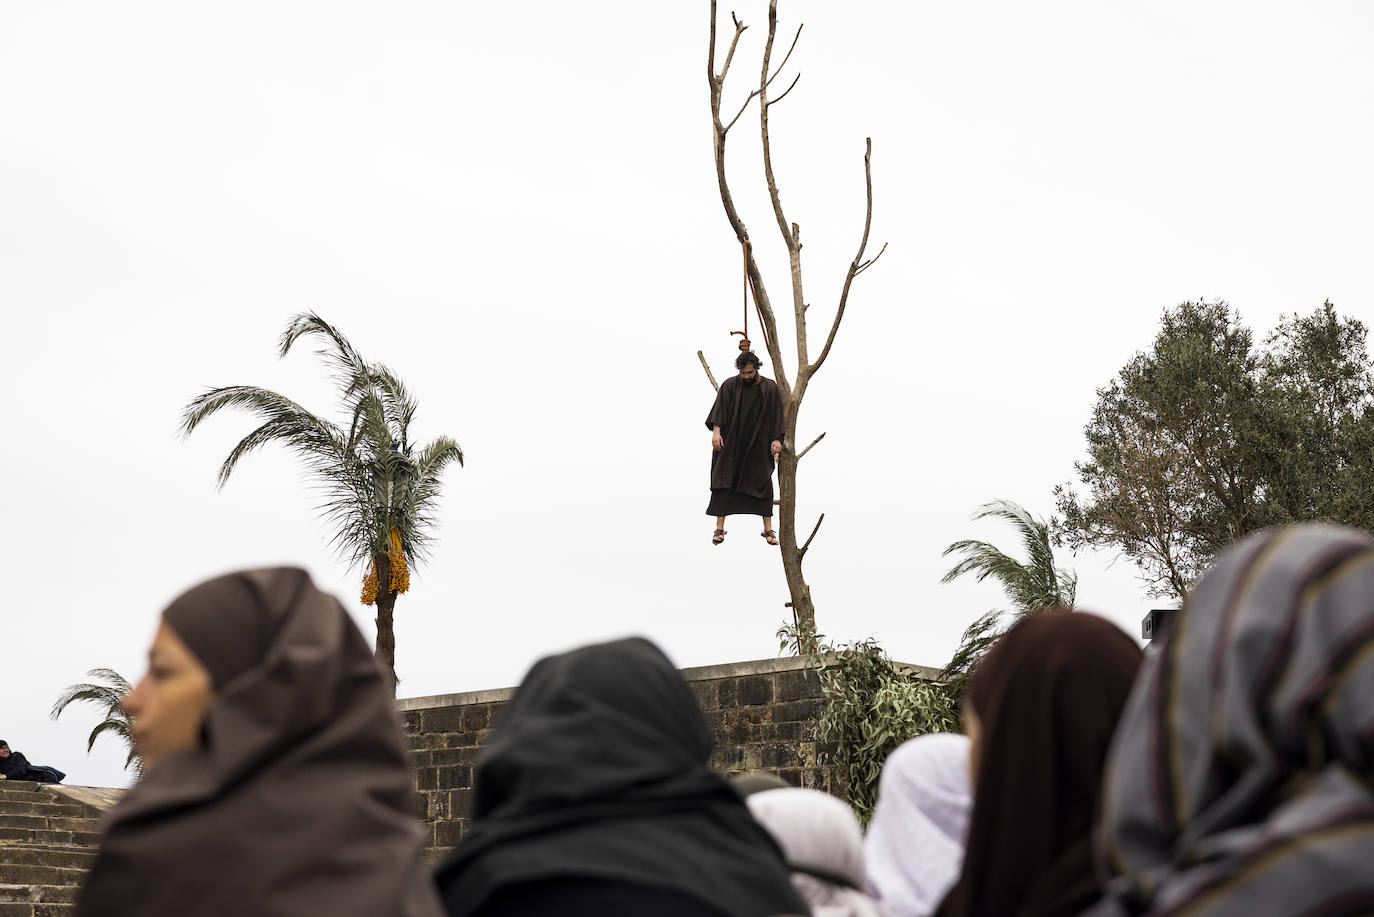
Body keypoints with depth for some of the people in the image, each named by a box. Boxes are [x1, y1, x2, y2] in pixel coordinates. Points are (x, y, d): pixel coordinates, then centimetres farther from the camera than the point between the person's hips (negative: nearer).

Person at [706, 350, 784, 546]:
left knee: (763, 484, 1)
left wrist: (777, 439, -5)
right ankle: (719, 528, 0)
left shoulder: (770, 388, 2)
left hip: (759, 446, 1)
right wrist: (716, 431, -19)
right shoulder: (730, 386, 0)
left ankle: (768, 528, 8)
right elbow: (719, 408, -7)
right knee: (724, 483, -3)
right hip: (730, 445, 0)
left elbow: (777, 415, 3)